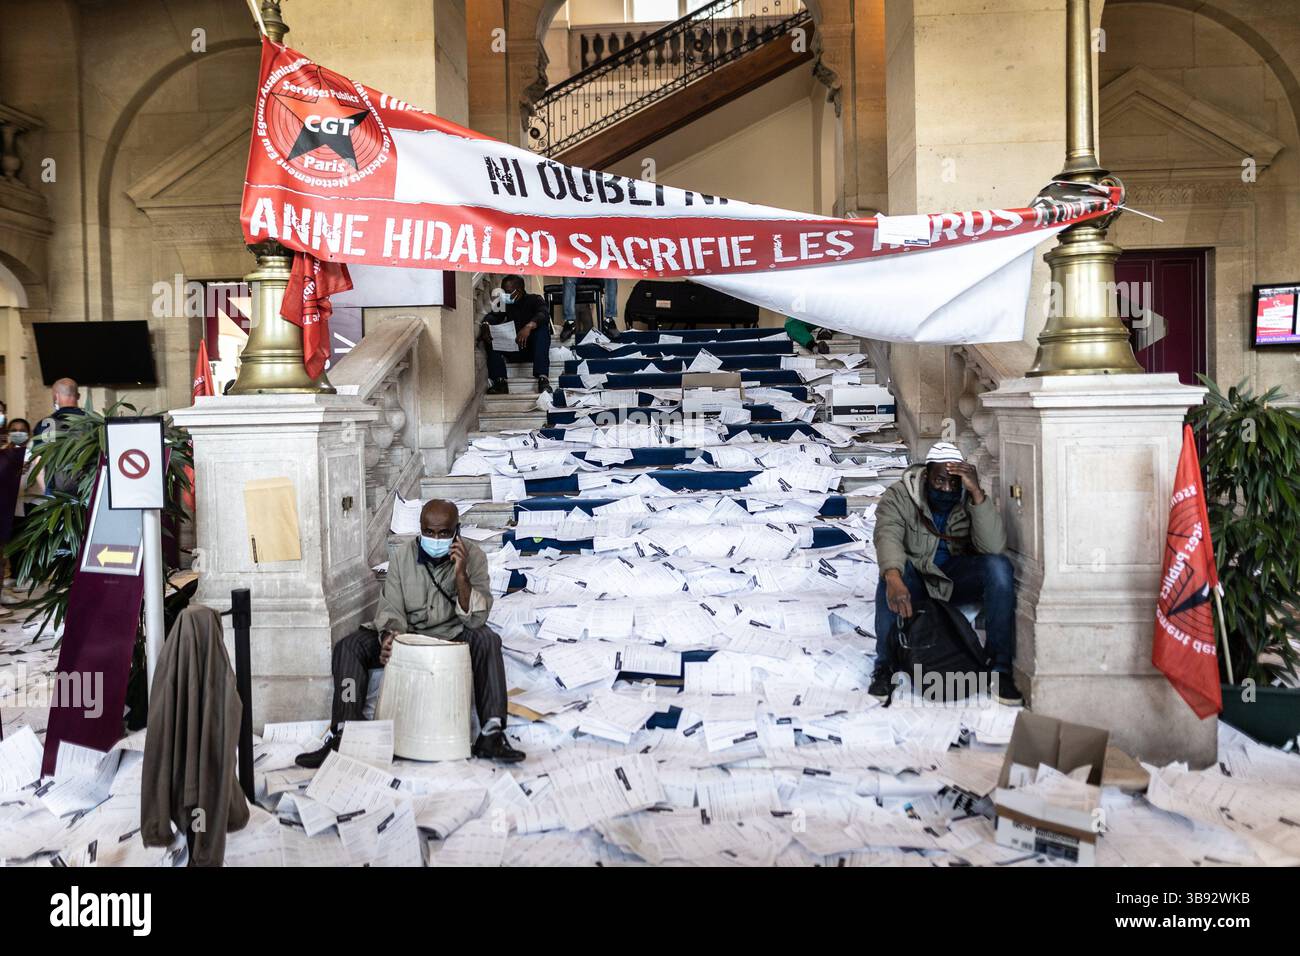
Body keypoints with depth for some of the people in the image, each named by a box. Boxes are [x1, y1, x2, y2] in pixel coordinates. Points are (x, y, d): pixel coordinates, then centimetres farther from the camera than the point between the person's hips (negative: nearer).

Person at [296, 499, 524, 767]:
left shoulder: (473, 556, -11)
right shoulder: (403, 556, -5)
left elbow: (475, 619, -18)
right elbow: (391, 610, -6)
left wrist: (460, 574, -31)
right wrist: (388, 637, -29)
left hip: (452, 636, -2)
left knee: (487, 640, -33)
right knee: (349, 647, -19)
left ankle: (491, 735, -34)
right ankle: (343, 735, -20)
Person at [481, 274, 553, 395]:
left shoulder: (534, 299, -1)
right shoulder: (506, 304, 12)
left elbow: (544, 314, -22)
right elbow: (491, 317, -1)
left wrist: (529, 326, -43)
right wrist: (485, 326, -26)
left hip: (532, 347, -4)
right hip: (513, 346, 4)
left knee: (542, 328, -31)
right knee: (490, 336, -18)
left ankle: (542, 378, -44)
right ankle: (500, 381, -31)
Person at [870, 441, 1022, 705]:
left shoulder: (971, 498, -9)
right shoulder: (899, 496, -13)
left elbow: (993, 547, -24)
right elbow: (888, 536, -33)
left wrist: (976, 492, -34)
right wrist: (893, 578, -54)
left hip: (959, 578, 2)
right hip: (916, 577, -2)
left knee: (999, 566, -27)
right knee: (892, 573, -35)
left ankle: (1000, 666, -21)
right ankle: (885, 665, -24)